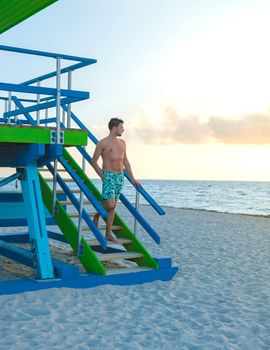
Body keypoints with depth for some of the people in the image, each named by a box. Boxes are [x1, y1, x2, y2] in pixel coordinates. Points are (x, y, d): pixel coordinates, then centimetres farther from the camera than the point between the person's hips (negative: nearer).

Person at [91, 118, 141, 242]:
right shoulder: (103, 143, -7)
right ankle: (97, 214, 15)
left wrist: (132, 179, 12)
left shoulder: (122, 143, 12)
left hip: (120, 177, 6)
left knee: (113, 206, 7)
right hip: (109, 176, -6)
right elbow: (94, 162, -3)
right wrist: (103, 177, -6)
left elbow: (125, 162, 16)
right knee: (110, 204, -17)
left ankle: (108, 234, 12)